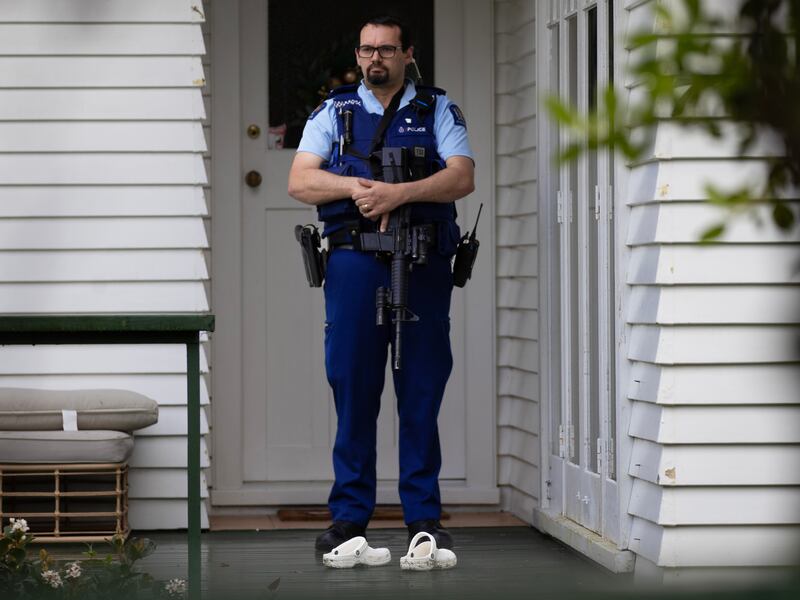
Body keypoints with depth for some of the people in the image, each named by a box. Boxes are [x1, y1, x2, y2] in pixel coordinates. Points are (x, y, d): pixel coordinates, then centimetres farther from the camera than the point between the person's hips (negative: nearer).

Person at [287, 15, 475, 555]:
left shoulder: (438, 111, 12)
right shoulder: (334, 112, 15)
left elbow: (462, 177, -3)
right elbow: (300, 182, 5)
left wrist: (399, 192, -16)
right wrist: (356, 187, -12)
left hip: (423, 266, 0)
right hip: (354, 263, 1)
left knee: (422, 392, -1)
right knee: (352, 389, -1)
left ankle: (425, 516, 5)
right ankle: (349, 515, 5)